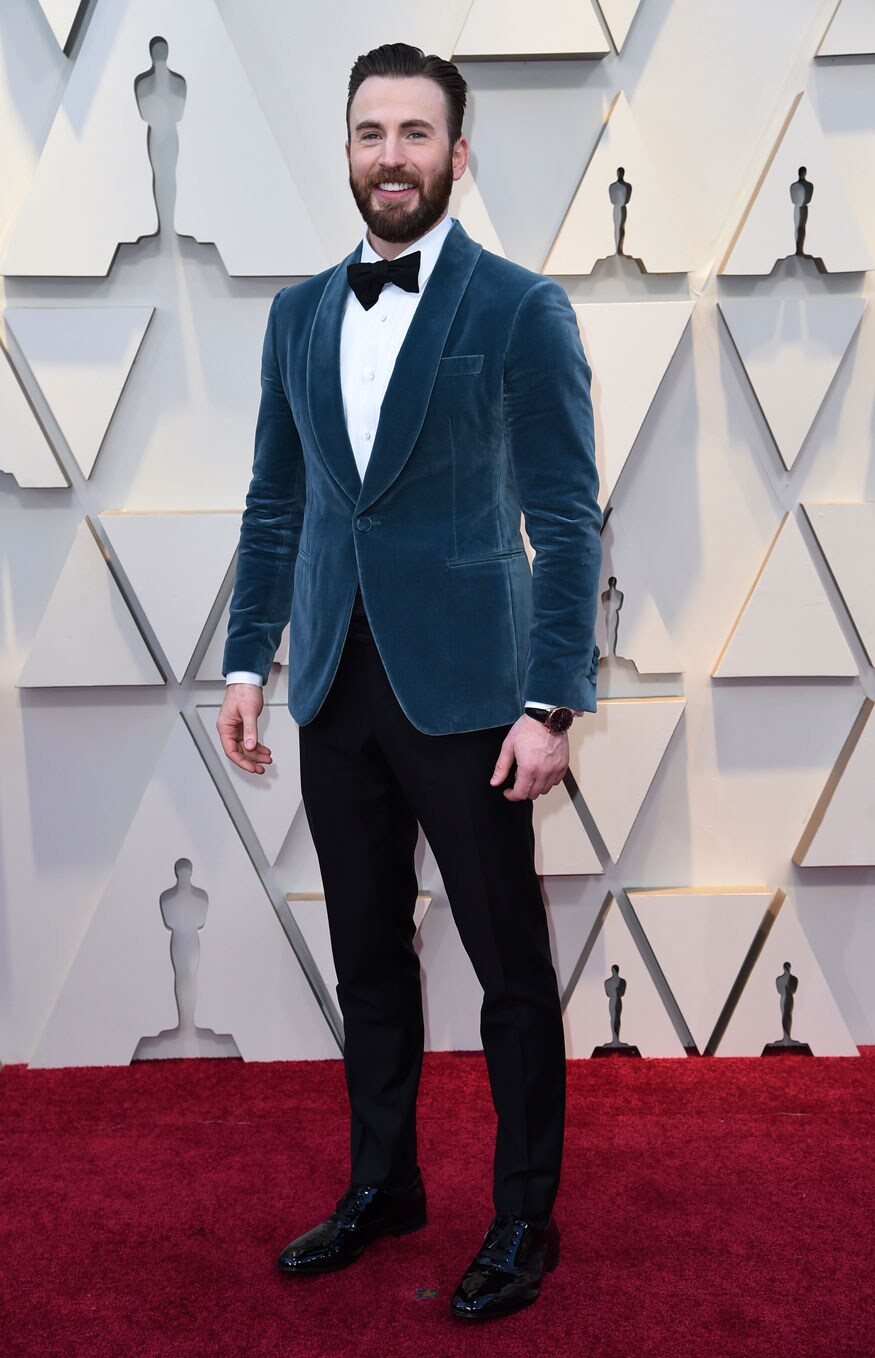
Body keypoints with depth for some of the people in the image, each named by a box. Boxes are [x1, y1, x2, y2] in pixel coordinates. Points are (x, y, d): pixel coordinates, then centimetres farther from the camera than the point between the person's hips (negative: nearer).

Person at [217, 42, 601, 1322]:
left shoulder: (523, 309, -5)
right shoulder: (299, 315, 10)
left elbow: (567, 519, -9)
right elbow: (274, 506, 14)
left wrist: (551, 703, -15)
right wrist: (248, 661, 8)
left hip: (464, 690, -5)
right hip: (336, 690, 5)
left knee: (511, 966, 6)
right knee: (368, 956, 15)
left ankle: (525, 1218, 22)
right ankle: (383, 1186, 32)